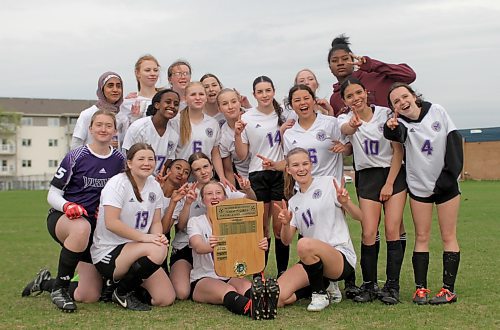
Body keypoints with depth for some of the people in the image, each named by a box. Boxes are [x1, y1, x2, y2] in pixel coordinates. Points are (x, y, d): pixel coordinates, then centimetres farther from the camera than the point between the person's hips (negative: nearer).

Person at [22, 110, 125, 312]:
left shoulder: (119, 160, 3)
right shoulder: (76, 157, -7)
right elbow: (52, 195, -6)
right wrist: (67, 206, -27)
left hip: (96, 225, 4)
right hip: (62, 219, -4)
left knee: (91, 297, -4)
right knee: (82, 228, -45)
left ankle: (45, 283, 26)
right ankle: (59, 287, -23)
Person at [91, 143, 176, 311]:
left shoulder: (154, 186, 8)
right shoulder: (118, 183, -13)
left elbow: (156, 222, 9)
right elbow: (111, 223, -22)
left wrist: (158, 236, -14)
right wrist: (144, 237, -27)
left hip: (136, 250, 7)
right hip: (108, 252, -7)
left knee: (167, 299, -7)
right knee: (158, 250, -33)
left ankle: (124, 282, 18)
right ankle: (122, 292, -10)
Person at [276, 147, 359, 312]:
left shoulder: (328, 183, 1)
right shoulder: (293, 202, 16)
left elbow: (359, 216, -3)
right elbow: (286, 241, 6)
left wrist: (346, 202, -24)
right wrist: (285, 224, -15)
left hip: (342, 256, -5)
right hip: (312, 261, 5)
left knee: (304, 244, -37)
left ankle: (321, 293, -10)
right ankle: (322, 284, 11)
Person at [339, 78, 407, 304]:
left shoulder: (386, 114, -3)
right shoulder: (346, 119, -1)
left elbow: (398, 151, -2)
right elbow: (345, 130, -29)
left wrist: (389, 184, -9)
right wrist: (352, 126, -54)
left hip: (394, 174, -1)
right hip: (367, 177, 1)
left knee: (392, 231, -8)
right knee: (369, 234, -9)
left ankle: (392, 286, 0)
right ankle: (369, 286, 3)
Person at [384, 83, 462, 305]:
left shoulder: (437, 111, -5)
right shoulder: (401, 123, -9)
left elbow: (454, 141, -3)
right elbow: (397, 134, -32)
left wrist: (450, 173, -9)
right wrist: (391, 128, -56)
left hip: (446, 184, 0)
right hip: (419, 186, 0)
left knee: (448, 236, 1)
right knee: (421, 236, 3)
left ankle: (449, 289, 4)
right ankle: (420, 288, 6)